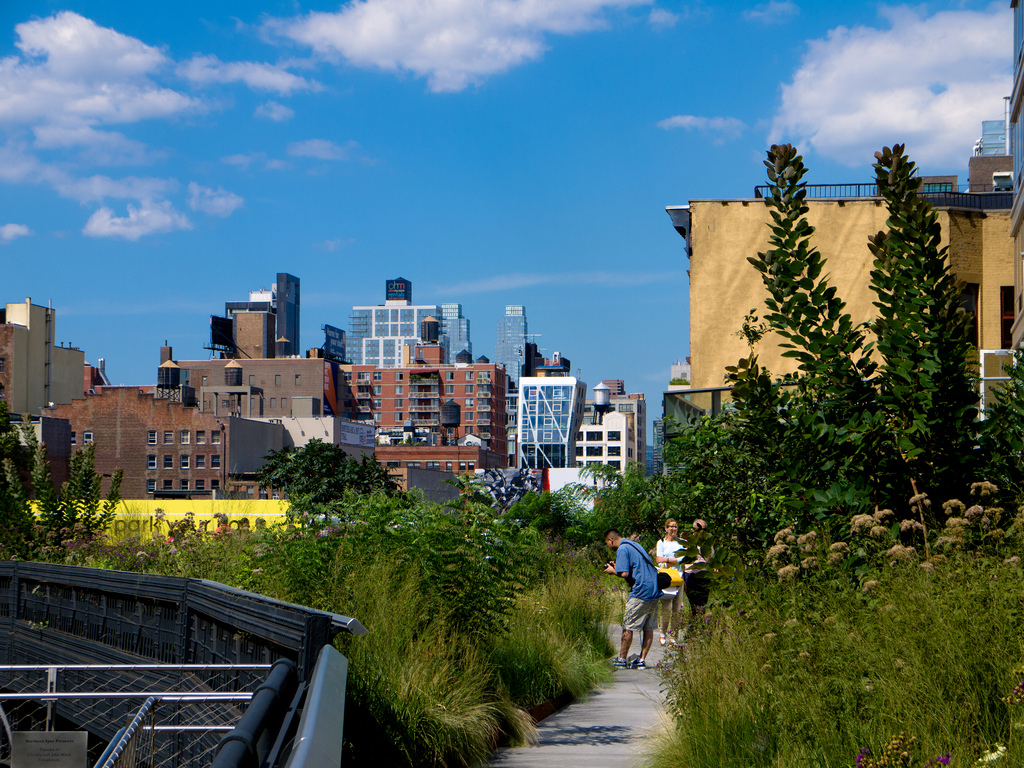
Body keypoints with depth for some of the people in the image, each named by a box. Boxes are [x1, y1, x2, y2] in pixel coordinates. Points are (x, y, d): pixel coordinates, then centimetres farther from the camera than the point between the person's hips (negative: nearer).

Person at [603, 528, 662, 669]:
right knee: (649, 628, 8)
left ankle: (622, 659, 7)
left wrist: (613, 570, 1)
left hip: (640, 592, -9)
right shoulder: (634, 545, 19)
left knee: (628, 627, 1)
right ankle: (642, 660, 11)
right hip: (654, 590, 9)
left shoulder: (622, 550, -9)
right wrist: (617, 566, 20)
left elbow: (624, 573, -18)